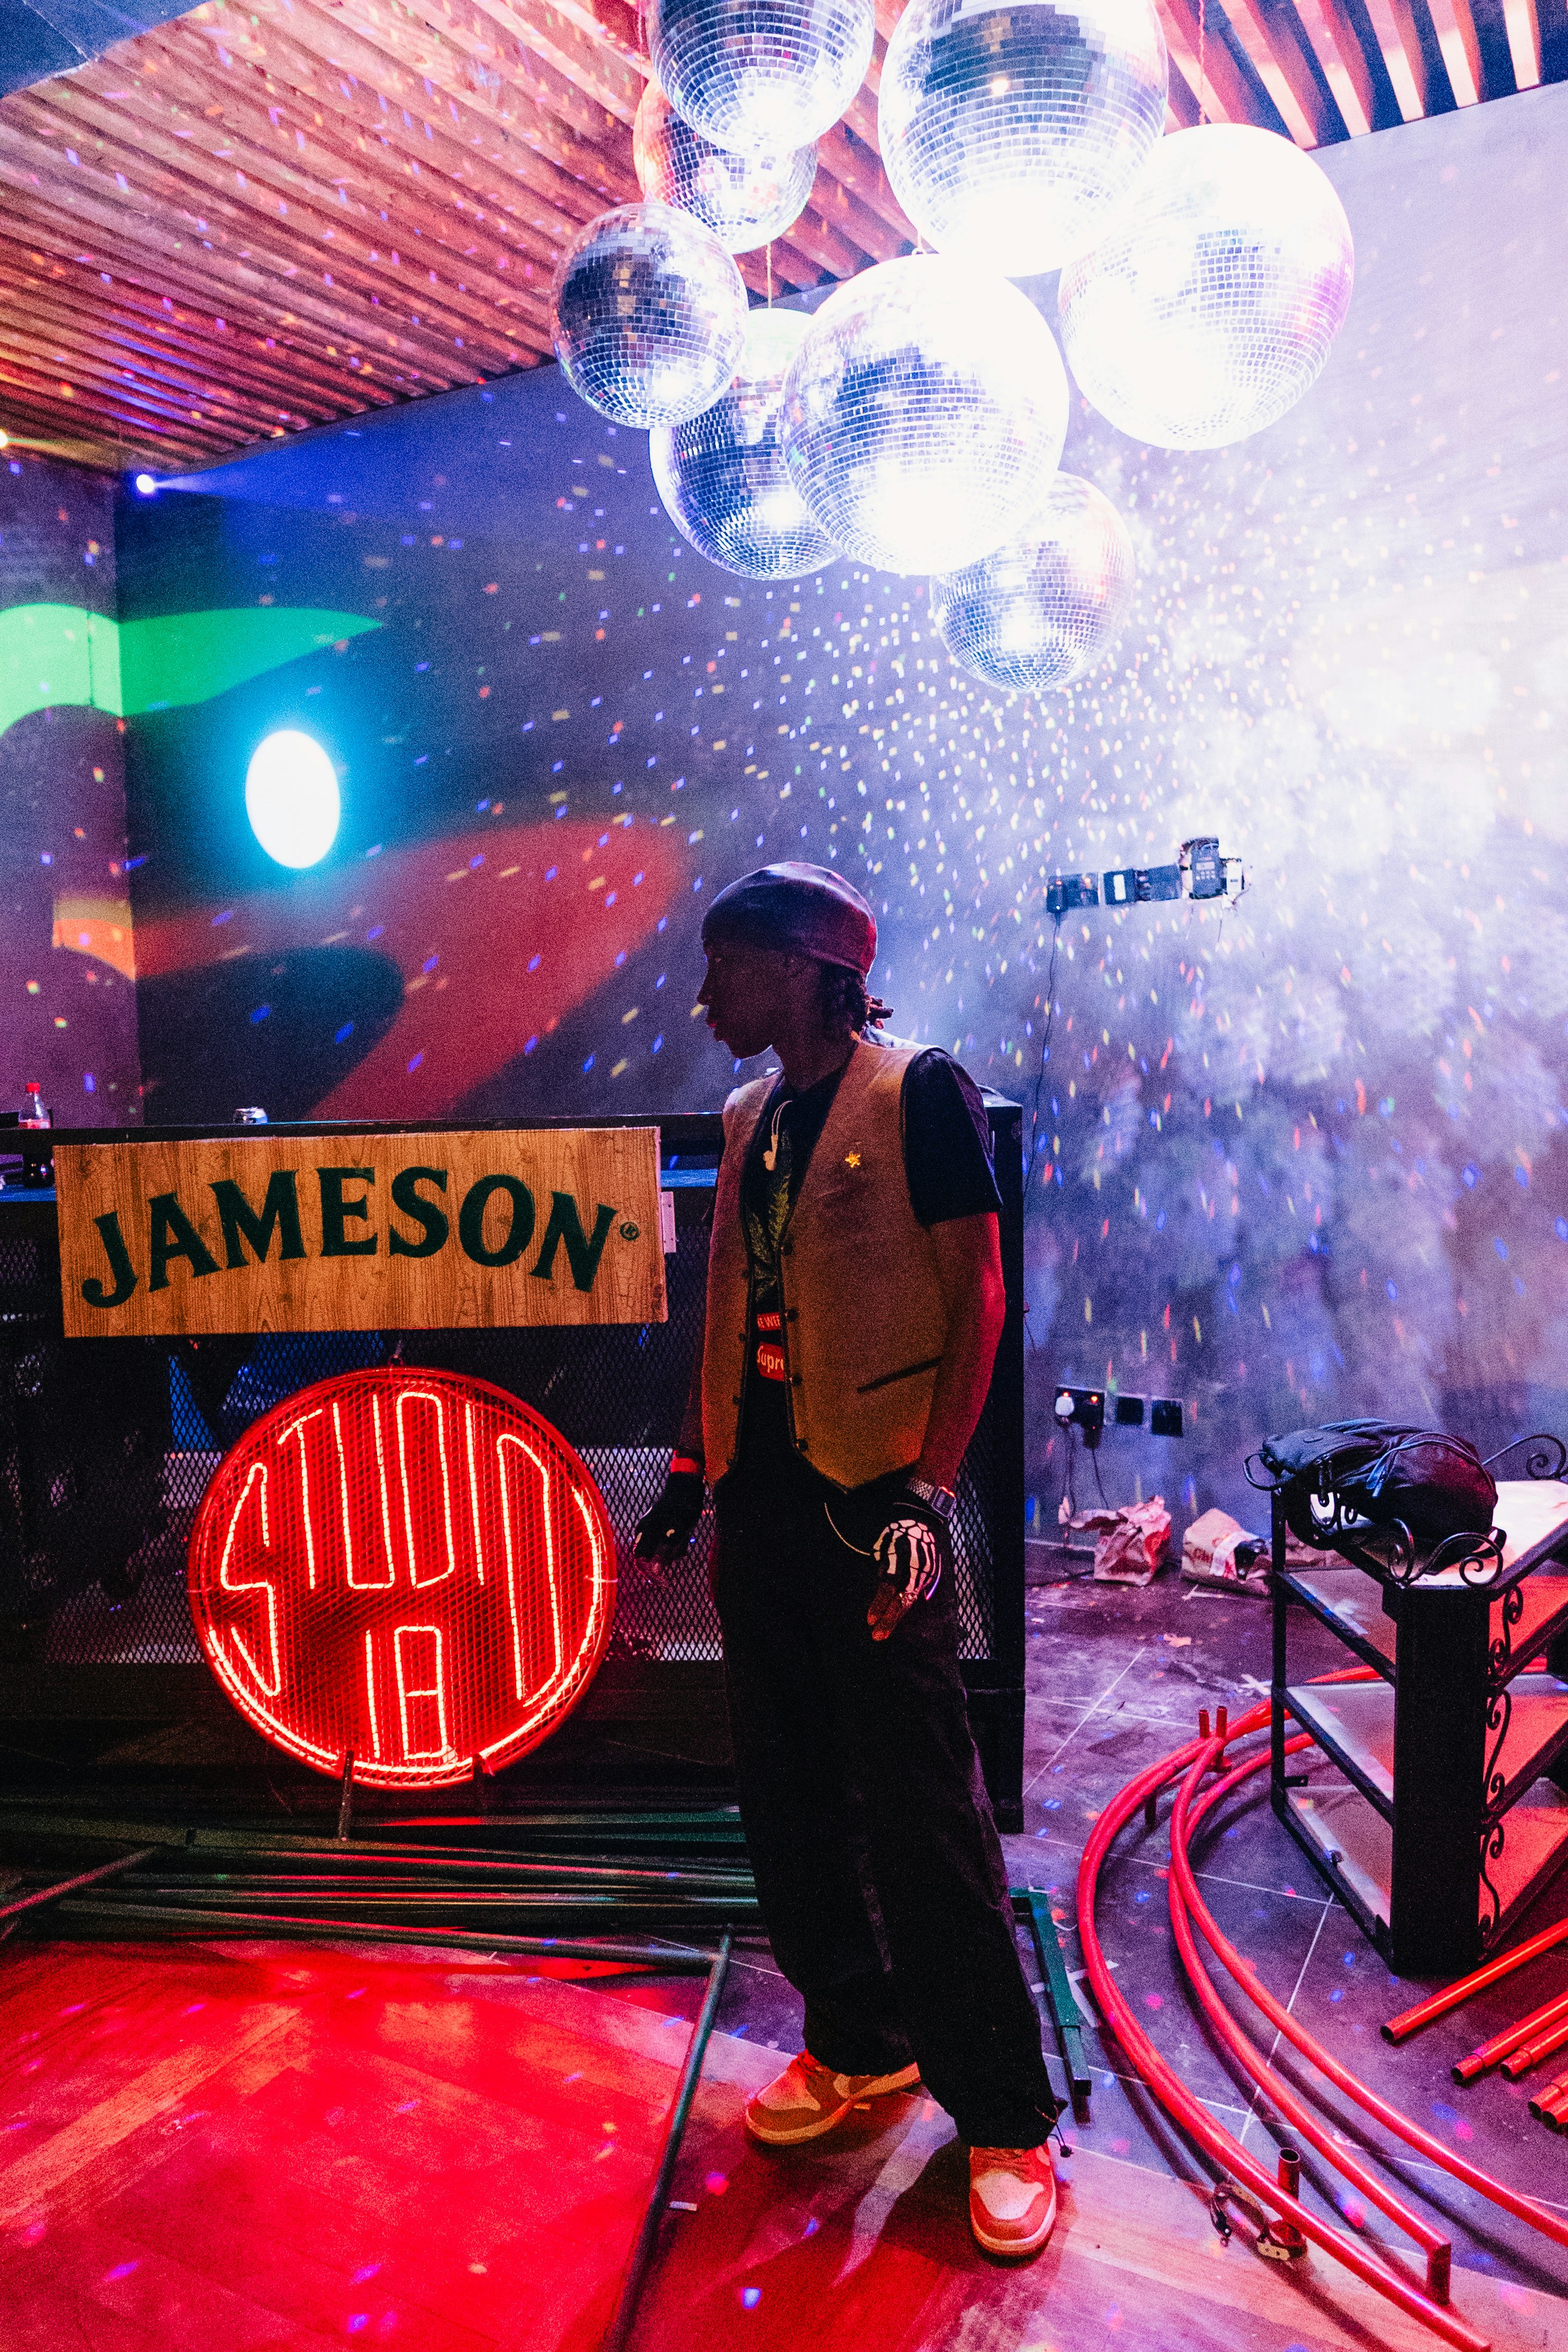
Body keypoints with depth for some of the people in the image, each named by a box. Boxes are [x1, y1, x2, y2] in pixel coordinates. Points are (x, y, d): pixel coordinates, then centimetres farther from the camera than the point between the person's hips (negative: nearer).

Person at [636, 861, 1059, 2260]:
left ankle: (1005, 2119, 17)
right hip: (762, 1502, 7)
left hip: (869, 1500, -7)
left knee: (924, 1815, -1)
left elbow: (978, 1300, -11)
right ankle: (860, 2045, 34)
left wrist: (929, 1489, -18)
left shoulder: (920, 1094, -7)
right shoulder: (750, 1122, 13)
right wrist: (692, 1465, 16)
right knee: (789, 1796, 15)